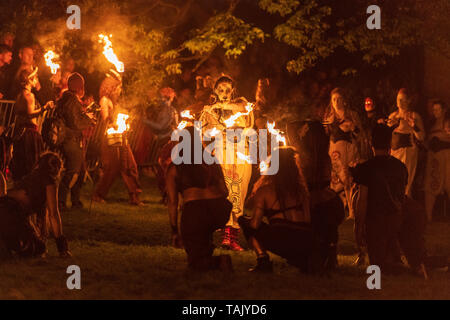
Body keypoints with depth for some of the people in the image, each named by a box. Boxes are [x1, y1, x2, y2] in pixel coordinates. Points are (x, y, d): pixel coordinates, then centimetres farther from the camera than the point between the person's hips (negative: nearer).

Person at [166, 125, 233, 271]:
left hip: (195, 210, -4)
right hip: (221, 210, 4)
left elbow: (172, 202, 8)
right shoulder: (212, 162, 20)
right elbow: (225, 191, 20)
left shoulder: (174, 168, 13)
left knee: (196, 263, 8)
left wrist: (175, 231, 11)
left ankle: (219, 261, -19)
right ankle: (208, 250, 29)